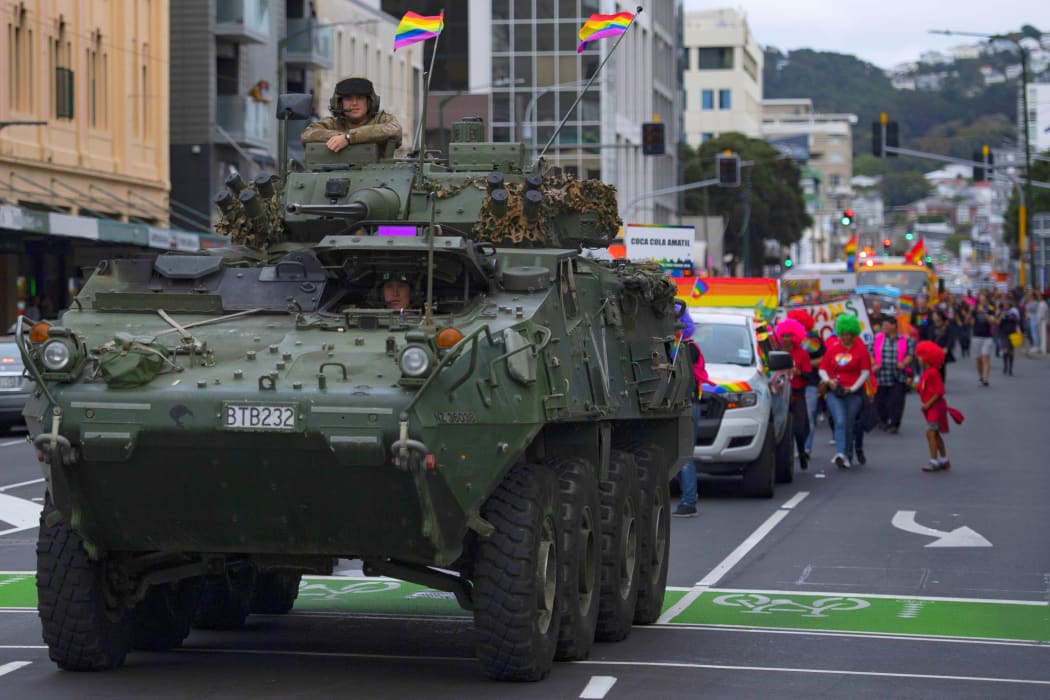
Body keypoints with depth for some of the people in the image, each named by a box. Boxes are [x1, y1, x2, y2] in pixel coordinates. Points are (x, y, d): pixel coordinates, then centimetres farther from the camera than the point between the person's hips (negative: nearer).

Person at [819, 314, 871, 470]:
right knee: (840, 422, -15)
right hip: (834, 392, 1)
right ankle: (841, 454, -26)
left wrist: (853, 388, -13)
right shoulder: (832, 348, 7)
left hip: (854, 393, -1)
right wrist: (828, 380, -9)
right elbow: (822, 369, 12)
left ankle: (847, 454, 17)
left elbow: (865, 372, -4)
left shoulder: (861, 349, 0)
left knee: (850, 425, 5)